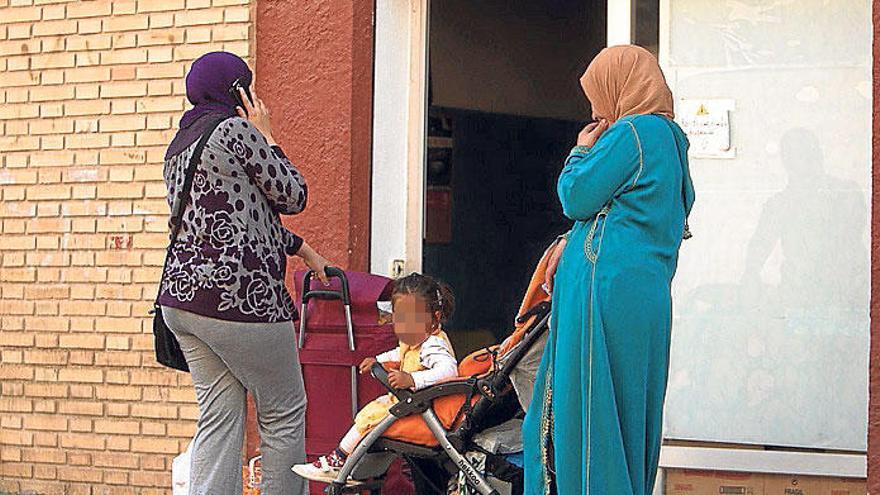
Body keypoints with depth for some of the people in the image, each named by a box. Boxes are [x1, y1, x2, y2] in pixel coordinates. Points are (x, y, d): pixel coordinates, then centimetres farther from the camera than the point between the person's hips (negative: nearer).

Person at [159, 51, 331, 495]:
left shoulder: (181, 142, 19)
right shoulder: (235, 129, -9)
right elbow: (292, 197, -2)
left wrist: (306, 253, 31)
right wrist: (266, 136, 9)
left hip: (181, 293, 9)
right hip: (237, 296, -9)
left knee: (219, 417, 7)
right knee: (285, 414, 4)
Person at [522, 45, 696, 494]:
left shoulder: (631, 133, -10)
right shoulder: (667, 138, 19)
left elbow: (576, 198, -10)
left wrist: (581, 152, 7)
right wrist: (574, 240, 15)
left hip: (608, 291, -10)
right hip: (646, 298, 10)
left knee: (590, 413, -5)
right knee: (627, 416, 12)